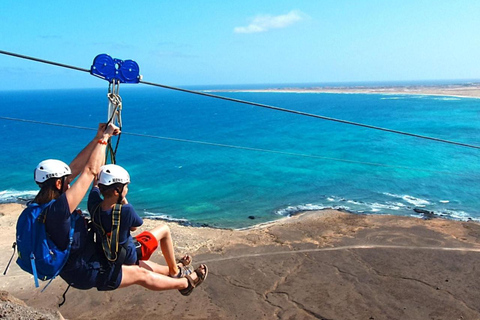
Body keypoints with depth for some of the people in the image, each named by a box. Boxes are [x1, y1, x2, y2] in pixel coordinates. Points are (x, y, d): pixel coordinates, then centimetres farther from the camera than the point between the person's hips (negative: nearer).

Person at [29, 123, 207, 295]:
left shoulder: (43, 202, -5)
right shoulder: (57, 209, -33)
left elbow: (74, 168, -2)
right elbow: (90, 171, -32)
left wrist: (98, 138, -4)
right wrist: (104, 138, -20)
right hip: (87, 273, -9)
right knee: (140, 274, 8)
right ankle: (186, 283, 29)